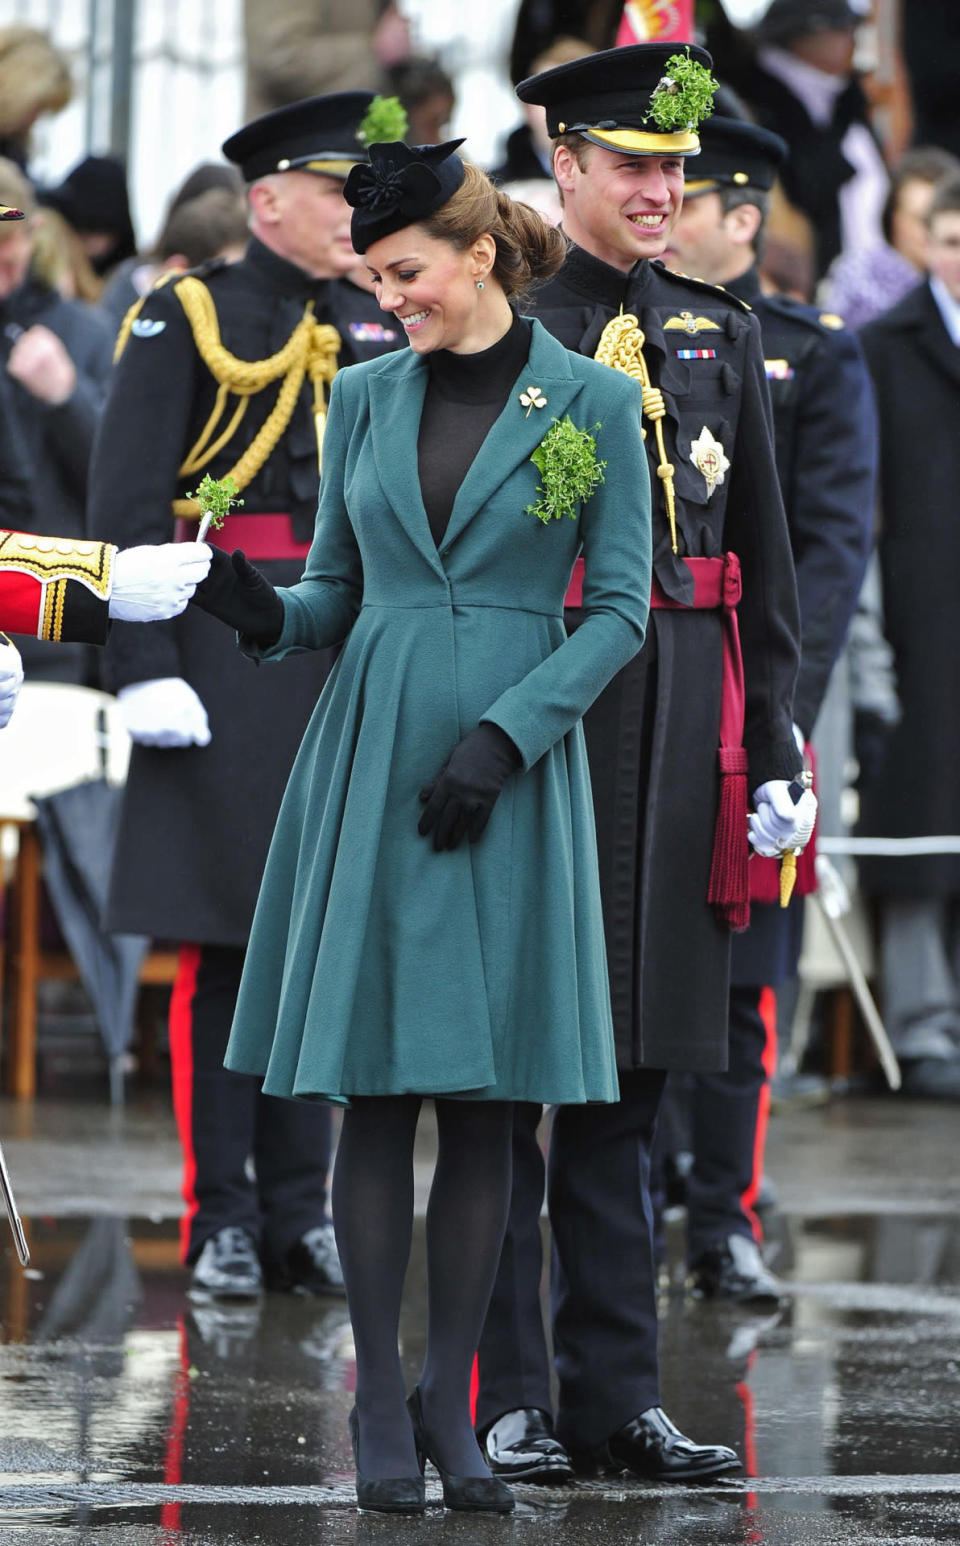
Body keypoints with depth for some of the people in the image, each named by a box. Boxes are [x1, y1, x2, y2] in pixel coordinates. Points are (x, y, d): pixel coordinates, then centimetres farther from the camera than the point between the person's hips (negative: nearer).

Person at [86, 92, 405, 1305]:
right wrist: (147, 668, -17)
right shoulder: (186, 320, -3)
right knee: (221, 942, -2)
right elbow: (126, 506, -9)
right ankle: (220, 1220, 3)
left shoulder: (376, 332, 14)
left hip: (351, 668, 5)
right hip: (228, 653, -5)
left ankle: (300, 1215, 13)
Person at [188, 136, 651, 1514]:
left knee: (485, 1102, 0)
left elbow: (620, 611, -2)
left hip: (513, 769, -2)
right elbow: (337, 593, 14)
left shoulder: (593, 404, -1)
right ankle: (379, 1400, 5)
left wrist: (504, 734, -12)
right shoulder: (365, 397, 8)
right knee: (375, 1092, -1)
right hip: (370, 761, 2)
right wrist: (265, 617, -9)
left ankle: (451, 1402, 6)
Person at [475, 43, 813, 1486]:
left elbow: (764, 563, 13)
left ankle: (617, 1394, 11)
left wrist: (773, 746, 8)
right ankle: (505, 1396, 3)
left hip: (678, 714, 4)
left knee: (629, 1067, 7)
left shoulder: (721, 337, 12)